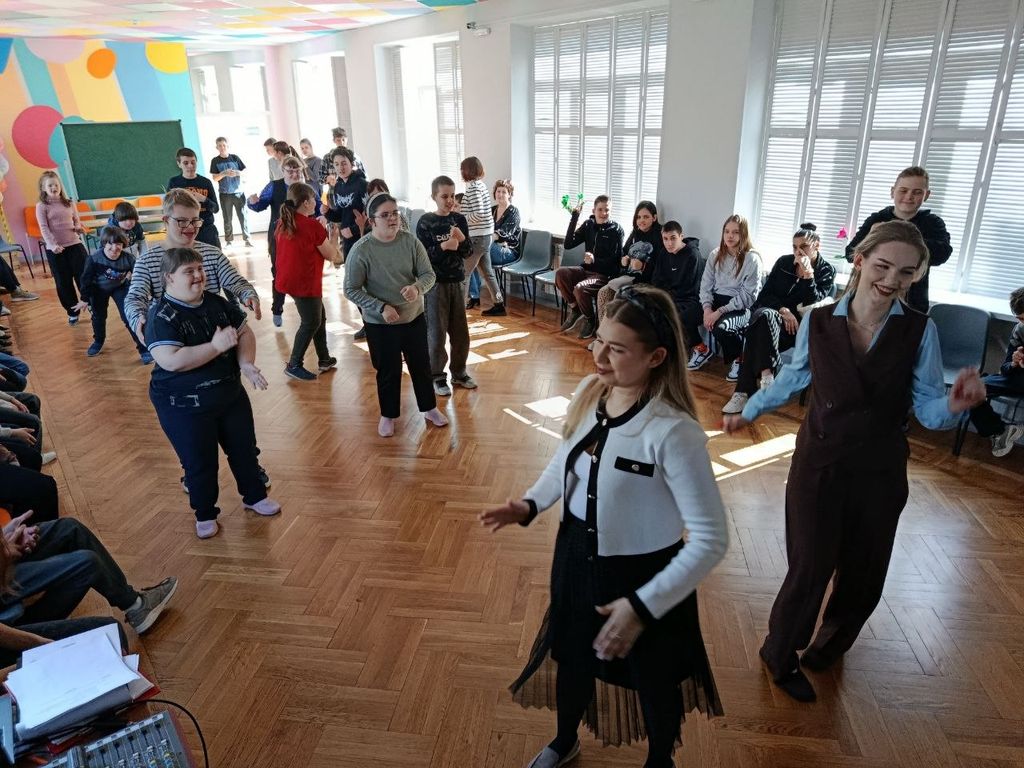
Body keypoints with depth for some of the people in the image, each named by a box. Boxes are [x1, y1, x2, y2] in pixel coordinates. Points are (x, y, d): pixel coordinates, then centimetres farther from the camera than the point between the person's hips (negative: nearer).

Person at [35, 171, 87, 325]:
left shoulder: (69, 203, 8)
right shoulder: (41, 206, -1)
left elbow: (77, 221, 18)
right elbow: (44, 228, -9)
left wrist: (79, 228, -6)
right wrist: (52, 244, -24)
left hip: (75, 245, 2)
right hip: (54, 249, -2)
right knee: (63, 282, 5)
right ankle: (72, 312, 16)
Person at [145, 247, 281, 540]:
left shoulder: (217, 303, -1)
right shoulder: (161, 316, -20)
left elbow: (245, 332, 4)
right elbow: (171, 361, -32)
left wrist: (246, 363, -15)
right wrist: (217, 346, -29)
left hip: (231, 395, 6)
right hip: (184, 407, -6)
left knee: (244, 448, 19)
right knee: (200, 462, 8)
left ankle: (254, 496, 41)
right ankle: (205, 514, 31)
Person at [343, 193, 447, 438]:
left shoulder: (410, 241, -9)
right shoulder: (361, 250, -17)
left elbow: (429, 274, -6)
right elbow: (351, 290, -13)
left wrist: (417, 288, -29)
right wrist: (381, 307, -23)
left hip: (414, 317, 3)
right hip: (380, 323, -3)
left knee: (421, 364, 17)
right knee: (388, 371, 11)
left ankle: (429, 408, 38)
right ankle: (388, 415, 33)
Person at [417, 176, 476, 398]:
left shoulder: (459, 219, 3)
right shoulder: (425, 222, -8)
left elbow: (467, 252, 2)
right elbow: (422, 255, -13)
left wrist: (462, 239, -19)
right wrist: (443, 246, -27)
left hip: (456, 282, 4)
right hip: (435, 283, -4)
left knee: (460, 330, 10)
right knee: (436, 331, 1)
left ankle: (459, 372, 26)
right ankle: (437, 376, 14)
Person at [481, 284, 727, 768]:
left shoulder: (674, 432, -30)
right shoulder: (588, 393, -10)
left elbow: (710, 539, -26)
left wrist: (643, 606, -26)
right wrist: (530, 504, -6)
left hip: (641, 576, -5)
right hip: (575, 557, 6)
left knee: (652, 678, 23)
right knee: (571, 657, 29)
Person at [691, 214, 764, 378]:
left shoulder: (752, 259, -10)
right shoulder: (716, 255, 7)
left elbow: (747, 297, -14)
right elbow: (705, 284, 4)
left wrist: (720, 311, -22)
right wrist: (707, 308, -14)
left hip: (742, 307, -5)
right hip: (716, 300, 5)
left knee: (721, 326, -35)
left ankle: (737, 359, -4)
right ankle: (701, 349, 6)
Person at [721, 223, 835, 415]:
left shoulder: (826, 270, 4)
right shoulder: (784, 262, 11)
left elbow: (814, 306, -9)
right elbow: (765, 294, 7)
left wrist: (808, 274, -17)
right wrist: (783, 310, -12)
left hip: (799, 323, -3)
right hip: (772, 314, 3)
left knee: (758, 334, -36)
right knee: (763, 315, -37)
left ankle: (744, 391, -41)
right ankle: (766, 374, -42)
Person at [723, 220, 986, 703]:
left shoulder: (920, 331, -9)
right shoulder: (818, 322, -10)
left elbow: (928, 410, -7)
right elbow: (793, 378, 9)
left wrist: (955, 404, -30)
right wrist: (748, 411, 16)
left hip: (880, 474, 2)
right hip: (818, 467, -2)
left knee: (863, 577, 17)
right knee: (809, 570, 4)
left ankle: (827, 647, 47)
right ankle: (780, 658, 31)